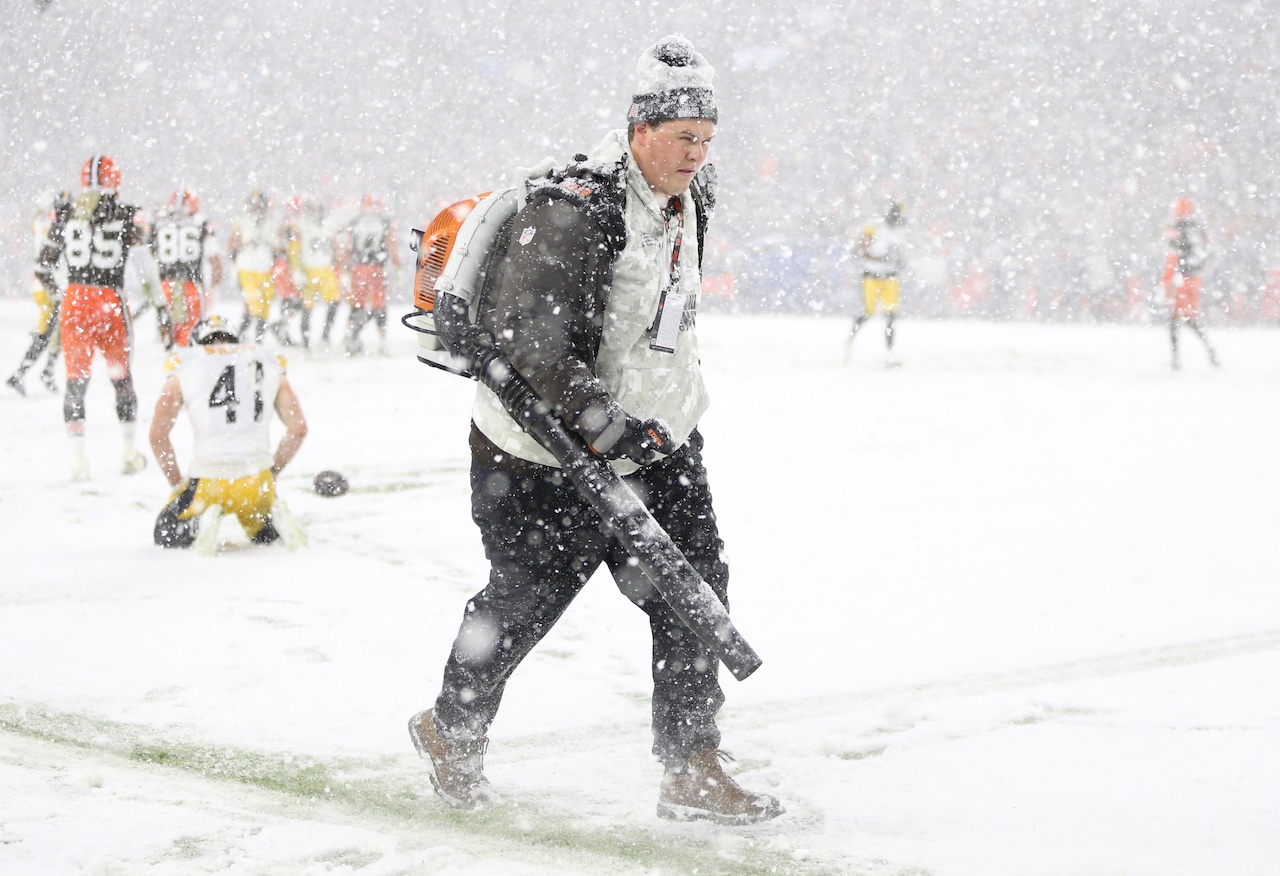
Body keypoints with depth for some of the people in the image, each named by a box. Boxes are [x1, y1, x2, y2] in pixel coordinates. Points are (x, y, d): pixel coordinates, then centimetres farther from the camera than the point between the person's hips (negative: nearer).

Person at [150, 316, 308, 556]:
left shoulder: (185, 366, 8)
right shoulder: (269, 363, 14)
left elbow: (158, 436, 2)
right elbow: (298, 429, 10)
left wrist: (177, 483, 13)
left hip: (206, 482, -2)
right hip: (256, 480, 2)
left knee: (166, 537, 21)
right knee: (265, 535, 30)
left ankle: (204, 518, -10)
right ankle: (276, 514, -4)